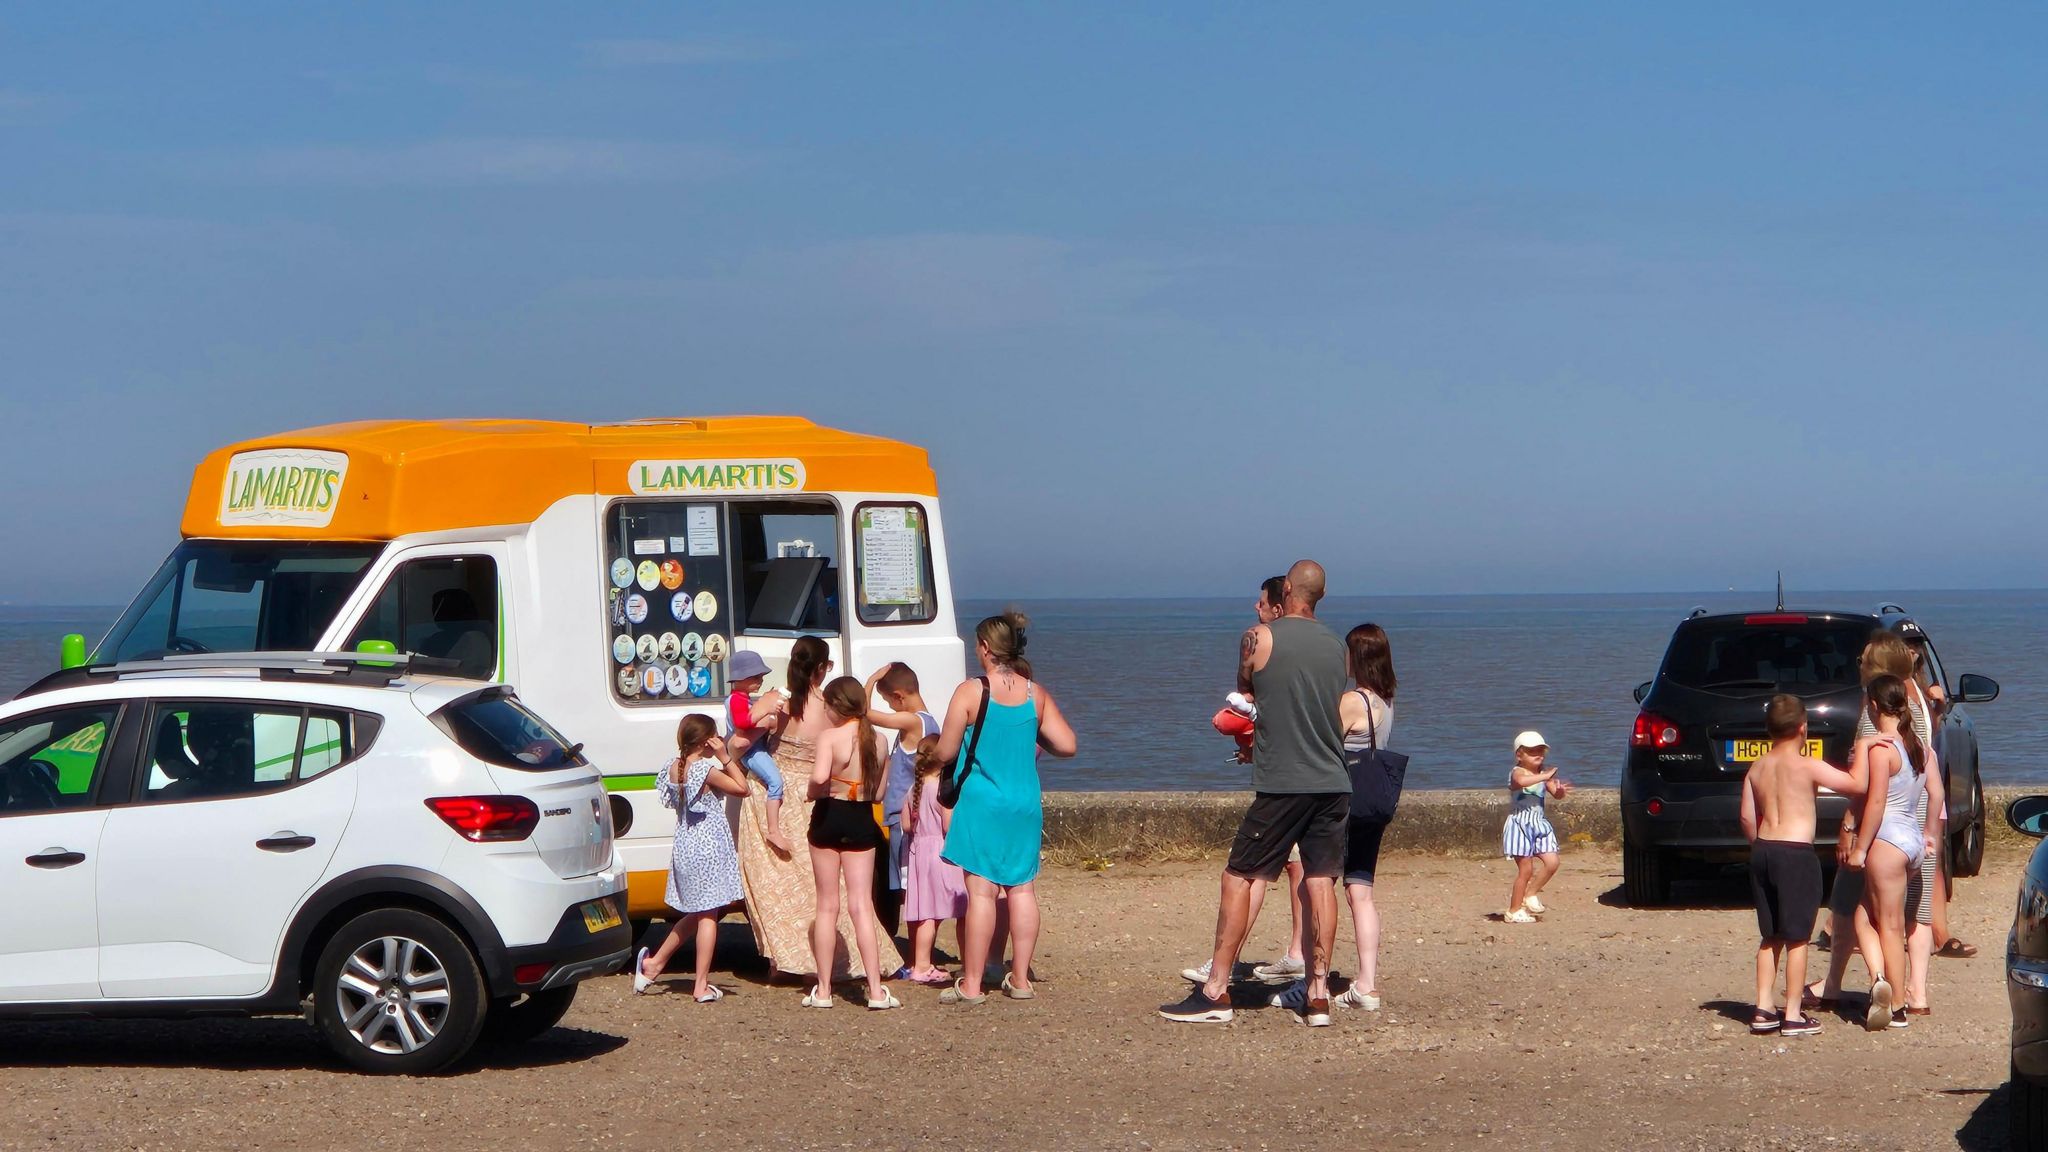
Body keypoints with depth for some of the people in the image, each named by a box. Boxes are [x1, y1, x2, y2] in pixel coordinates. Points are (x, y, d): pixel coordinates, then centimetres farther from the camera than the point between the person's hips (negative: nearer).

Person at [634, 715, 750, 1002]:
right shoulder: (706, 770, -17)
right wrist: (725, 758, -9)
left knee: (696, 914, 21)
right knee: (708, 916, -1)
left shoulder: (674, 768, 5)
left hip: (684, 846, 7)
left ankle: (653, 964, 25)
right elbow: (741, 788, -11)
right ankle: (702, 986, 1)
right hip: (708, 847, -7)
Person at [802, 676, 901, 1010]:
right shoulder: (880, 740, 3)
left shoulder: (830, 737, -13)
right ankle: (876, 991, -6)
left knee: (827, 906, 7)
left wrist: (816, 792, -10)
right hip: (862, 823, 3)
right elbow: (879, 792, 9)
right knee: (862, 906, 3)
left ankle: (823, 991, 10)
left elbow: (819, 777, -30)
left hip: (829, 819, -3)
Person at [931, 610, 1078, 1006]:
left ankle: (971, 984, -1)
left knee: (982, 891, -4)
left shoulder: (970, 692, -10)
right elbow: (1066, 745, 5)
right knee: (1023, 889, 9)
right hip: (1026, 805, 4)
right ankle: (1020, 978, 14)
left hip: (982, 805, -4)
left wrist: (929, 748, 17)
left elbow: (945, 752, -6)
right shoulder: (1036, 694, 3)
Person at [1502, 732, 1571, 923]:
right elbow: (1521, 781, -37)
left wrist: (1560, 791, -21)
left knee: (1552, 862, -3)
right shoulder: (1517, 772, -12)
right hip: (1520, 824, -7)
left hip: (1539, 824, 7)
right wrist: (1545, 777, -37)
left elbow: (1555, 793, 1)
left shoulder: (1543, 773, 8)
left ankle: (1530, 894, 18)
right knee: (1526, 869, -5)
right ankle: (1514, 911, 7)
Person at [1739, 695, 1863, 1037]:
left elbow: (1747, 819, 9)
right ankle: (1793, 1016, 2)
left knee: (1770, 937, 15)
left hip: (1763, 852, 6)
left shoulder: (1756, 769, 8)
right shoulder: (1808, 767, -9)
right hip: (1797, 854, -6)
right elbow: (1858, 785, -8)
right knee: (1797, 938, 0)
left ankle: (1764, 1009, 15)